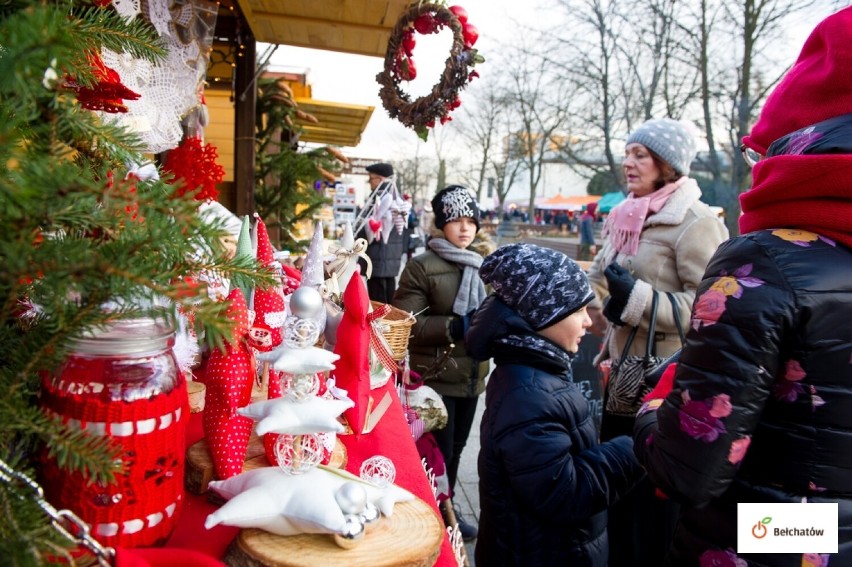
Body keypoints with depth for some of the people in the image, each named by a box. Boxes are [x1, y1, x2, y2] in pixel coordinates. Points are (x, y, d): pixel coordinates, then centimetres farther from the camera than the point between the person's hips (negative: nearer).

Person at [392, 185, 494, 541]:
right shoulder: (422, 266, -11)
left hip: (472, 375, 6)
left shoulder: (485, 264, 8)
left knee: (456, 449, 20)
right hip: (436, 377, -6)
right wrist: (454, 327, -24)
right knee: (439, 452, 3)